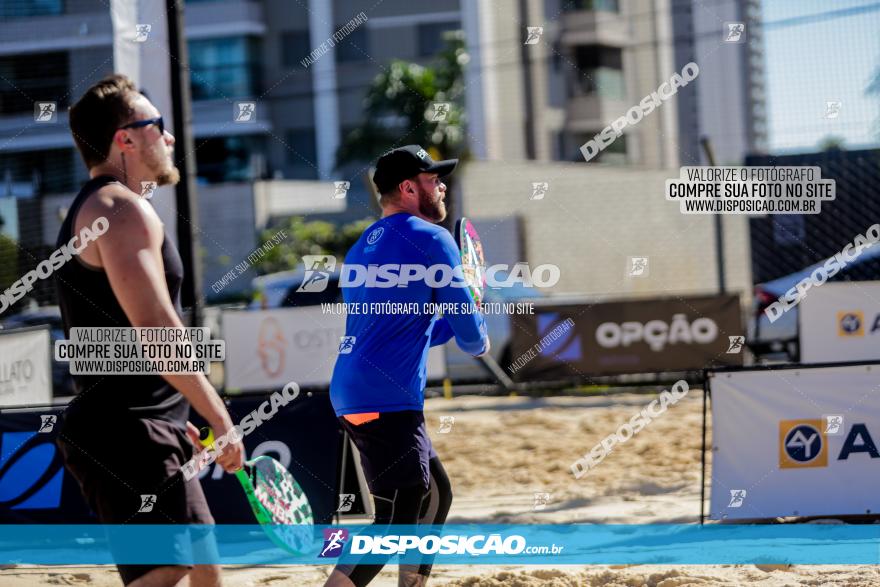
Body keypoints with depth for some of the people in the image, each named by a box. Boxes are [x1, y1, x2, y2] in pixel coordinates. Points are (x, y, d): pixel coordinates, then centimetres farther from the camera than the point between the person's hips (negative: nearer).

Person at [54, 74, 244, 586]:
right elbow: (157, 330, -21)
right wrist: (220, 420, -17)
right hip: (129, 435, -11)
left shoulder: (93, 208, 21)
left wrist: (176, 421, 26)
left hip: (137, 433, 11)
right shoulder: (125, 208, -12)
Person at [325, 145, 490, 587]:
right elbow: (470, 333, -5)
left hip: (351, 395, 9)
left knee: (434, 495, 22)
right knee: (396, 522, -12)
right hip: (386, 400, -9)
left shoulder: (363, 247, 20)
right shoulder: (431, 240, -5)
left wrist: (453, 321, 25)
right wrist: (479, 341, 17)